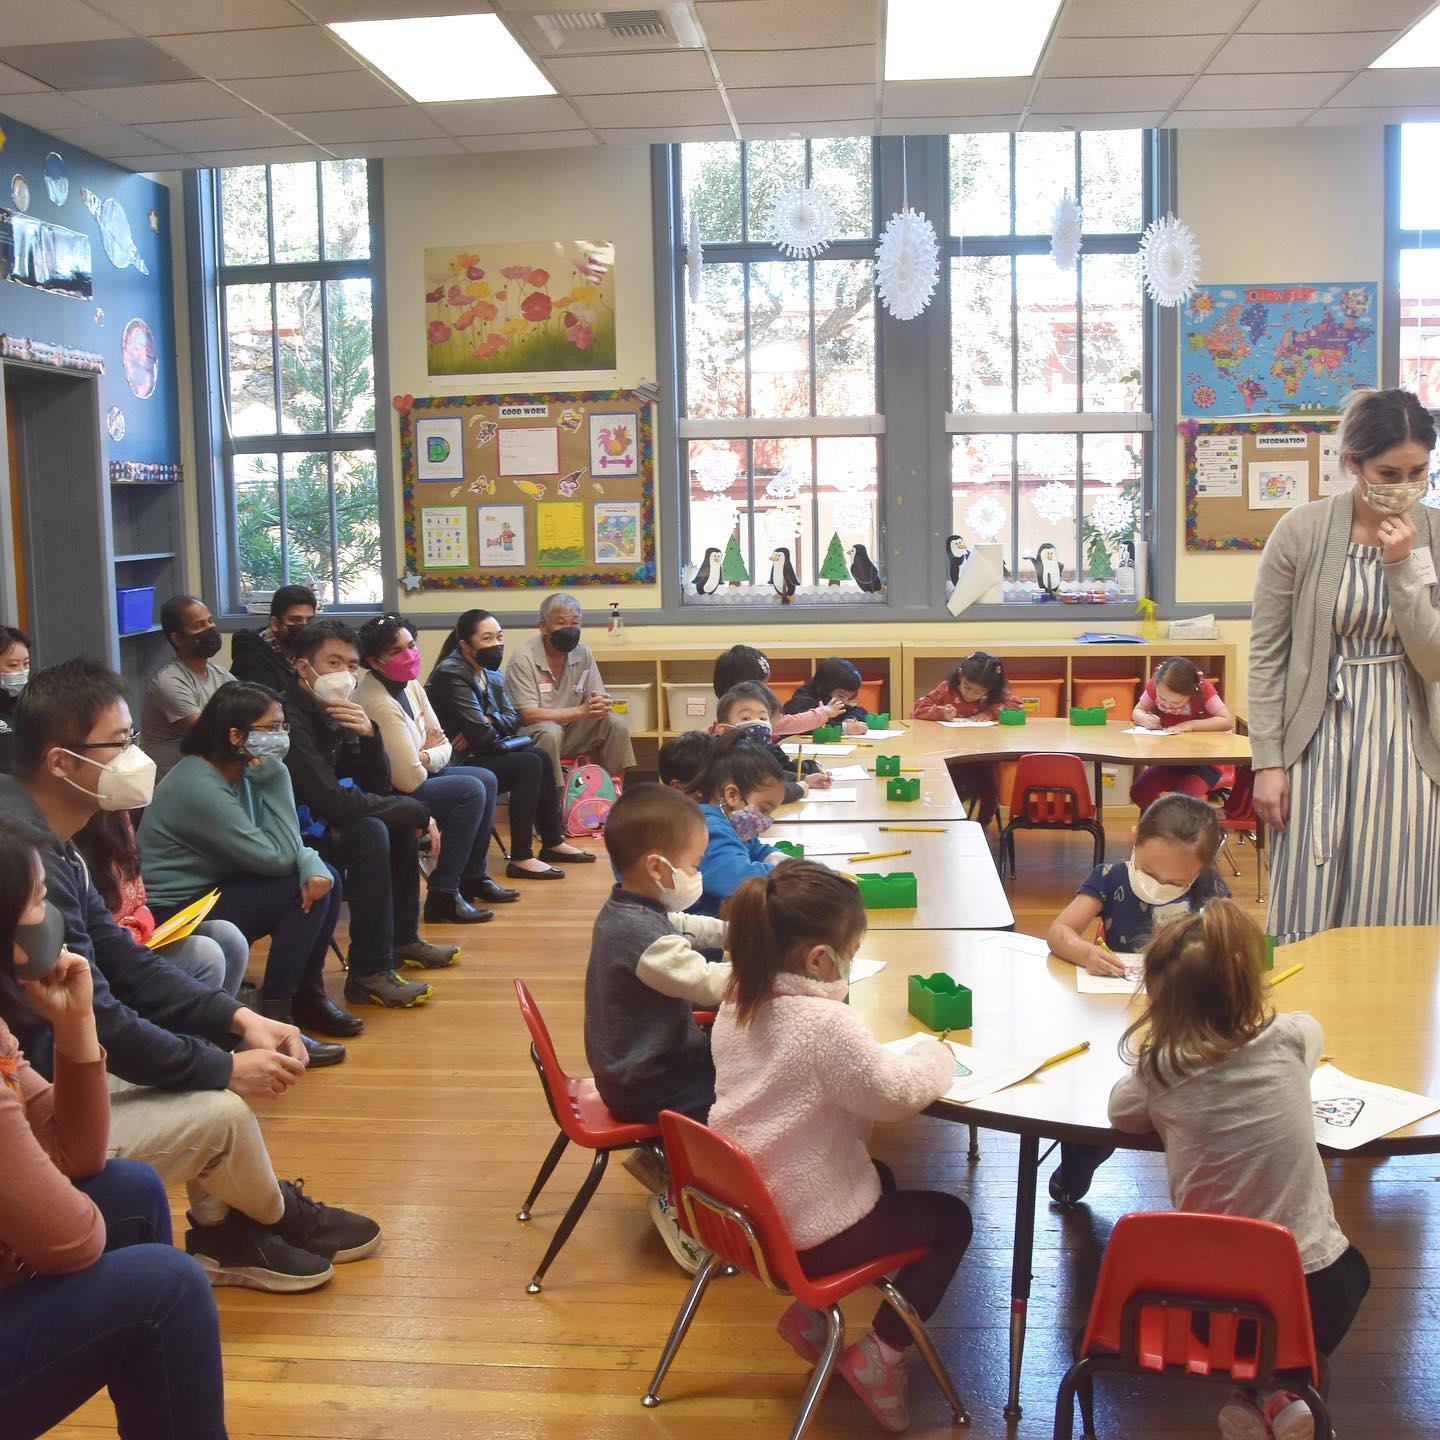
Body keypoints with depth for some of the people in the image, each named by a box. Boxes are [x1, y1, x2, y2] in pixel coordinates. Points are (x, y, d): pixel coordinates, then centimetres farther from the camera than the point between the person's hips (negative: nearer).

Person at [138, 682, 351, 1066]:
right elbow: (277, 857, -24)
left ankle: (309, 991, 12)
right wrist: (275, 776, -22)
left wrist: (311, 863, -23)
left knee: (324, 880, -3)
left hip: (215, 889, 9)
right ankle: (275, 1019, -13)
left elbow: (288, 843, 0)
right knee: (303, 889, -19)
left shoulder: (241, 772, 1)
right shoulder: (199, 788, -26)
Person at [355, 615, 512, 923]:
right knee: (471, 791, -19)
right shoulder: (380, 703, -27)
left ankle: (473, 876, 23)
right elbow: (410, 778, -27)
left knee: (486, 780, 10)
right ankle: (443, 897, -13)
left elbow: (443, 746, 7)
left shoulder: (410, 684, 1)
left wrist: (424, 757, -15)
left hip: (413, 777, 10)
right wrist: (433, 754, -7)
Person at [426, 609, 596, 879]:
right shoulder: (452, 674, -19)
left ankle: (553, 843, 11)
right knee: (529, 764, -18)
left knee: (540, 757, 1)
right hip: (453, 764, -9)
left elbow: (513, 719, 5)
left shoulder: (492, 673, 9)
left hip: (476, 753, 9)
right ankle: (520, 859, -17)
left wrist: (487, 721, -15)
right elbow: (480, 735, -24)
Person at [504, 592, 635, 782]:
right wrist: (581, 711, -28)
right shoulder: (523, 658, -17)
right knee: (550, 732, -35)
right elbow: (528, 715, -24)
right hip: (531, 734, -6)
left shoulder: (583, 653, 1)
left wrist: (601, 705, -24)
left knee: (616, 725, -11)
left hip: (570, 730, 6)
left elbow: (599, 700, 3)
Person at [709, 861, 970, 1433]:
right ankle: (879, 1355, 12)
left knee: (878, 1177, 33)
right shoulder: (825, 1022, -28)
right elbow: (897, 1093, -19)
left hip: (742, 1206, 8)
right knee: (951, 1219, 14)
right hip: (806, 1234, -8)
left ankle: (808, 1312, 27)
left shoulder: (738, 1003, -2)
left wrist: (896, 1058, 6)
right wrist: (935, 1054, 0)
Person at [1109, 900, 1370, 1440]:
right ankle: (1285, 1389, 15)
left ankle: (1248, 1392, 13)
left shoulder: (1159, 1067, -12)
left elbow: (1120, 1112, 11)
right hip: (1312, 1296, 0)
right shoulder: (1291, 1038, -8)